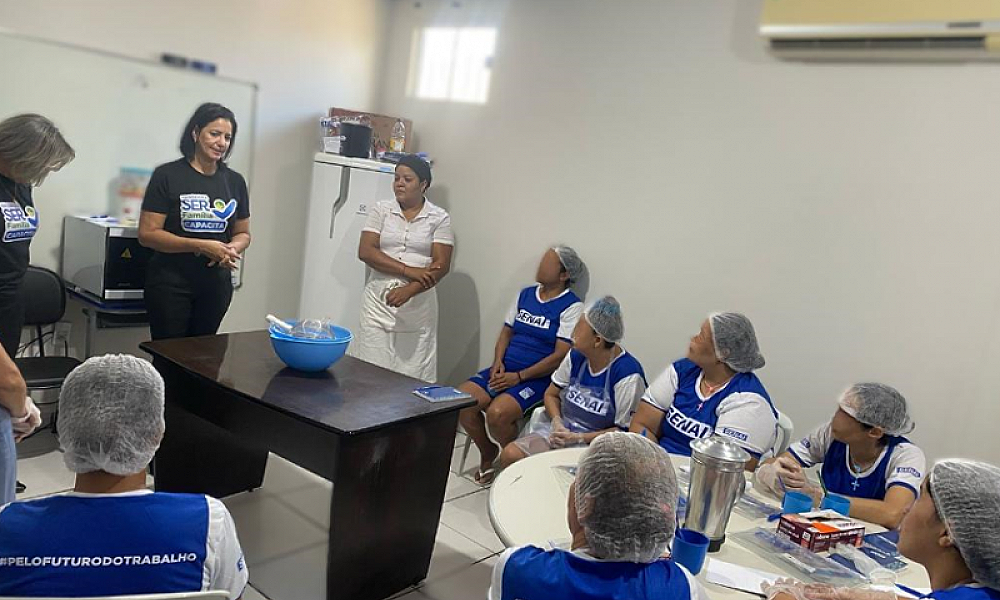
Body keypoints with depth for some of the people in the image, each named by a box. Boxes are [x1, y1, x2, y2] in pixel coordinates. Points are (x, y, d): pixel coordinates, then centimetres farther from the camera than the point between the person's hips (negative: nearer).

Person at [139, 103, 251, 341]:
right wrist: (201, 246, -20)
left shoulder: (235, 181, 6)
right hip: (170, 284, -4)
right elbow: (147, 234, -10)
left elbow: (243, 234, 14)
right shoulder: (167, 176, -7)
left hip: (216, 285, 4)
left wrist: (232, 249, -10)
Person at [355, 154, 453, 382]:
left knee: (414, 376, -2)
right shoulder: (381, 210, 6)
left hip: (418, 306, -1)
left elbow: (441, 265, -6)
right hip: (379, 303, 1)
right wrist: (408, 271, -14)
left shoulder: (439, 218, 2)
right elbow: (365, 251, -5)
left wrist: (409, 290, -20)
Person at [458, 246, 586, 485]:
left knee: (497, 413, -30)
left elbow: (560, 356, -13)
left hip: (538, 377, -6)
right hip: (505, 369, 6)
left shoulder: (571, 307, -7)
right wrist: (498, 362, -2)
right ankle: (488, 452, 10)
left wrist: (518, 377, -16)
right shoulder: (525, 295, 13)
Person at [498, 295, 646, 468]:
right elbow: (551, 394, 13)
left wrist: (579, 438, -19)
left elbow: (625, 430, -13)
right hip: (563, 429, 6)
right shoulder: (576, 356, 1)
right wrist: (557, 422, -8)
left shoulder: (628, 375, -17)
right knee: (510, 455, -13)